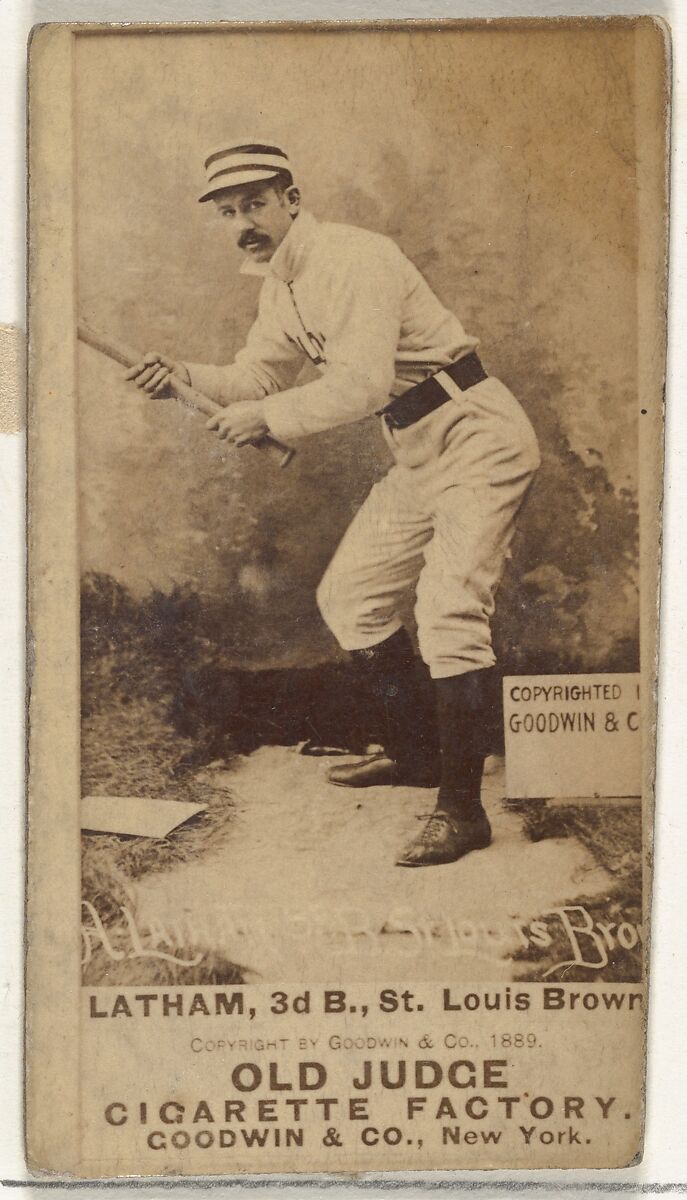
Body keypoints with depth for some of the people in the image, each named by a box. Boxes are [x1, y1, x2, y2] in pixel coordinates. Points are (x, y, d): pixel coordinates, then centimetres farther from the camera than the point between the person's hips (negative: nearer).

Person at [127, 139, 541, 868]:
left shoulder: (352, 259, -20)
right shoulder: (280, 285, 9)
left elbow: (363, 382, -30)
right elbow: (257, 376, 14)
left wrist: (269, 418, -29)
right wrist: (183, 376, -3)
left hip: (479, 442, -10)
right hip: (417, 455, 10)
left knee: (447, 610, -21)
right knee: (349, 598, 13)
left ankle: (462, 810, -14)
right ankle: (409, 753, 28)